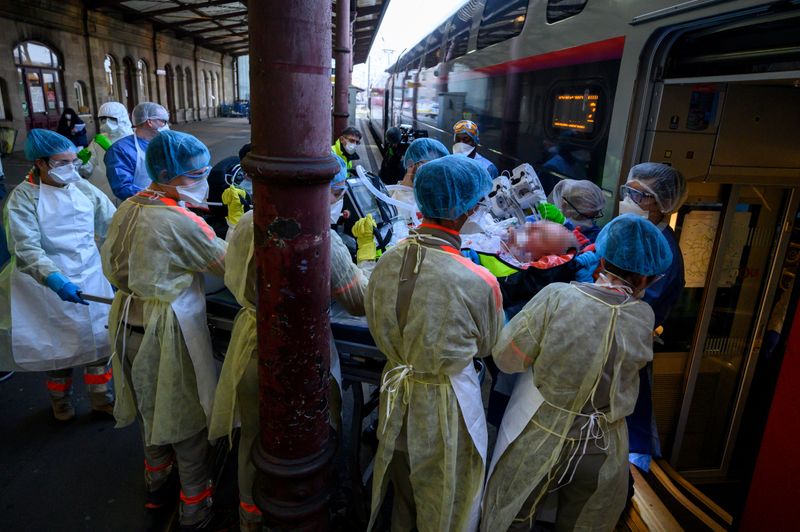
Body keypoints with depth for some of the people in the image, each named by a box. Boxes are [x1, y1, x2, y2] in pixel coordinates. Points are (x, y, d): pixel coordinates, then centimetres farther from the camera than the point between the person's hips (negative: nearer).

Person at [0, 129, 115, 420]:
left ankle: (101, 396, 32)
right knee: (57, 343, 13)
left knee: (98, 339, 12)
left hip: (91, 277, 3)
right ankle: (60, 399, 39)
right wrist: (57, 281, -33)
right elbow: (26, 249, -20)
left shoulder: (83, 187, -1)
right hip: (50, 284, -3)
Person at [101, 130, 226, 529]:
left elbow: (111, 264, 13)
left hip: (129, 323, 8)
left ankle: (157, 488, 47)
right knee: (187, 417, 8)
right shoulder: (183, 222, -24)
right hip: (169, 329, -8)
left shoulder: (127, 208, 1)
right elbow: (229, 265, -16)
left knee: (151, 408, 25)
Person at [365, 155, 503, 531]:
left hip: (396, 392, 4)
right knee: (443, 502, 24)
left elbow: (378, 329, 1)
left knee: (403, 482, 31)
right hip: (446, 402, -4)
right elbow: (486, 345, -7)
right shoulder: (479, 282, -28)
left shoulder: (385, 262, -15)